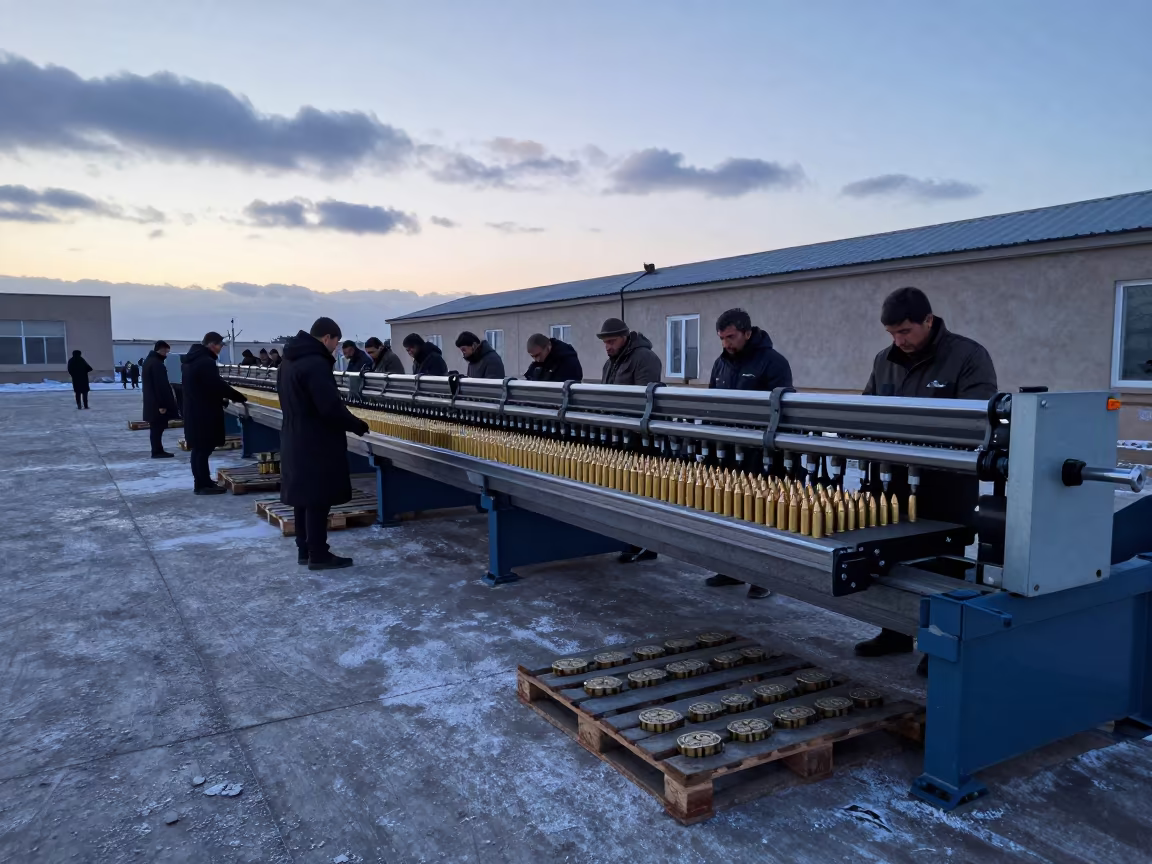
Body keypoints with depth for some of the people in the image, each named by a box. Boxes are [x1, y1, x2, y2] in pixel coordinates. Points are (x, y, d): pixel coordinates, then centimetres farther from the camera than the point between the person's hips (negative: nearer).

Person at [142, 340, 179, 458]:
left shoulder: (148, 361, 16)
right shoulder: (157, 363, -18)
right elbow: (160, 385, -21)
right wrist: (162, 404, -22)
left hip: (151, 401, 10)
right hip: (157, 402, -10)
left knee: (156, 427, 12)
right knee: (158, 427, -5)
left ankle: (157, 450, 16)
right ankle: (157, 451, -2)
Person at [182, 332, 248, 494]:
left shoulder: (190, 360, 13)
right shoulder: (206, 362, -20)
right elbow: (219, 386, -23)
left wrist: (222, 399, 18)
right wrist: (241, 398, -13)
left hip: (193, 410, 10)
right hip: (204, 412, -10)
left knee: (198, 448, 15)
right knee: (204, 448, -4)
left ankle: (200, 482, 23)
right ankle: (204, 485, 1)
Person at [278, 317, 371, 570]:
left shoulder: (289, 361, 13)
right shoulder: (315, 363, -20)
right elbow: (330, 406, -25)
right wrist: (357, 425, -11)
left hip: (295, 438, 10)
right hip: (316, 442, -10)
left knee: (304, 495, 14)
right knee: (318, 498, -3)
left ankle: (304, 549, 21)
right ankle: (318, 555, 3)